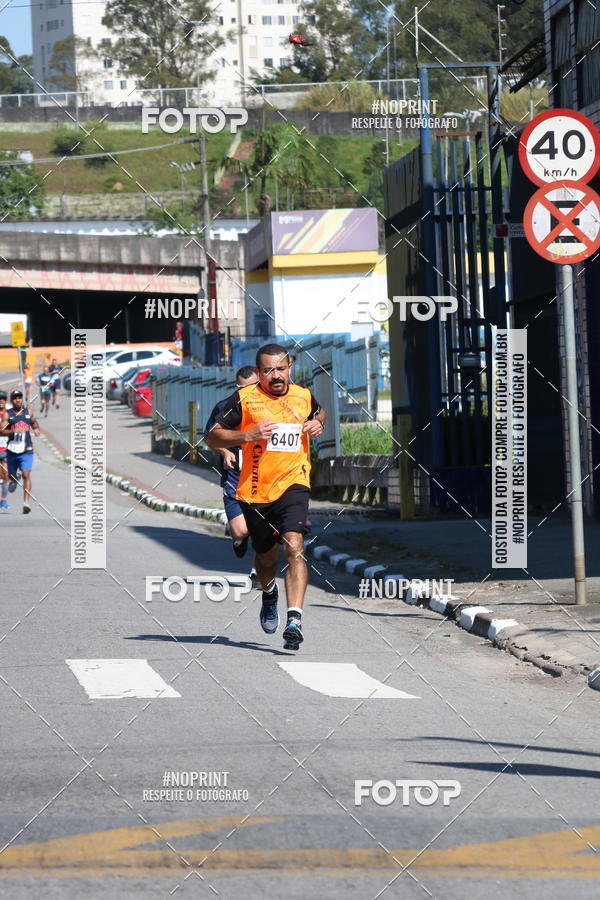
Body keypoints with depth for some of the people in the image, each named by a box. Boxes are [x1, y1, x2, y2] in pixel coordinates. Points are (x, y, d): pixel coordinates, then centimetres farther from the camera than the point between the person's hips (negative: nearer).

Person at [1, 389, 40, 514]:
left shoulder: (28, 412, 7)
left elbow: (33, 421, 28)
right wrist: (14, 431, -27)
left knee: (26, 474, -16)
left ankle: (26, 502, -22)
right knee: (11, 475, 15)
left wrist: (36, 428, 7)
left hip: (26, 450, 0)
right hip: (12, 449, 0)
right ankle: (13, 481, 54)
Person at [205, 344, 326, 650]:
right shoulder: (244, 398, -6)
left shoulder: (303, 396, 4)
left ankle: (294, 620, -27)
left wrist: (318, 424, 5)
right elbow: (212, 438, -5)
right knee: (266, 556, 16)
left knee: (294, 547, -22)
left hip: (293, 484, 0)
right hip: (255, 490, 0)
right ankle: (269, 596, 50)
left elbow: (319, 413, 29)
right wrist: (248, 435, -19)